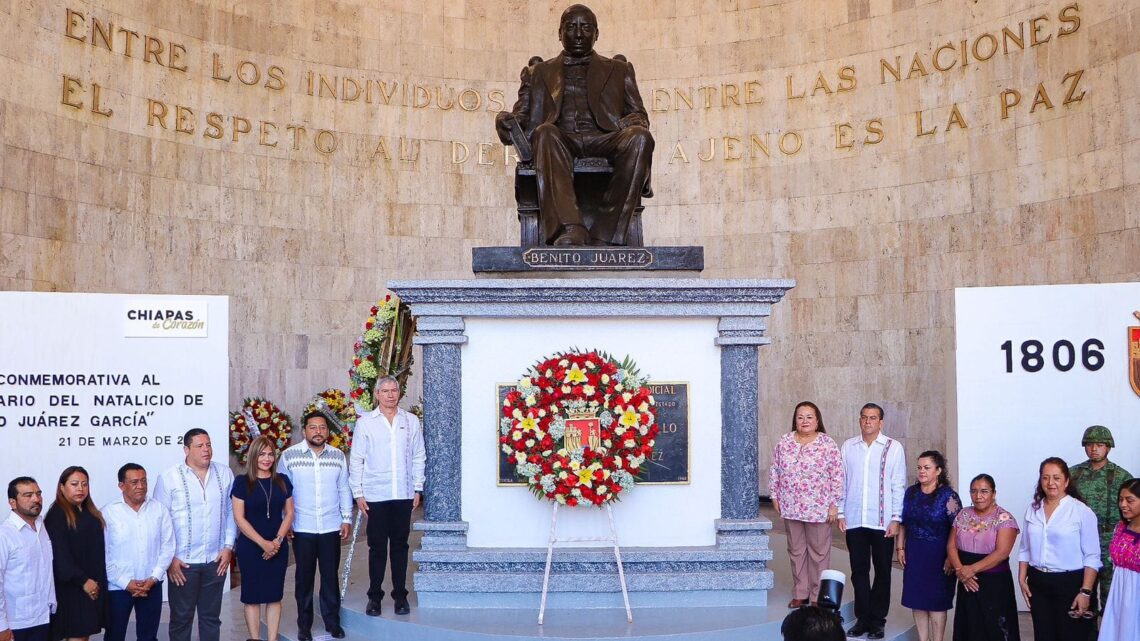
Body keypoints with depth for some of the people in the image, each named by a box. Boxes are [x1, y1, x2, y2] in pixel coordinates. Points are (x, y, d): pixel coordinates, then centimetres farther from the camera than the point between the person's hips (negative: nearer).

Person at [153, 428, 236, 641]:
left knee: (211, 616, 13)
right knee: (181, 617, 9)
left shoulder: (225, 474, 2)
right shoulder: (169, 478, -7)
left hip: (216, 560, 3)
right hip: (182, 561, -3)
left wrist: (228, 547, 1)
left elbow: (231, 512, 6)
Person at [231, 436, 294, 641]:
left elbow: (289, 513, 8)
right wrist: (263, 543, -13)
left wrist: (278, 540, -7)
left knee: (274, 596, 6)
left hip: (278, 547, 3)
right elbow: (239, 518, -8)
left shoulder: (282, 481, 5)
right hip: (250, 548, -3)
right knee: (252, 597, 3)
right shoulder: (242, 482, -5)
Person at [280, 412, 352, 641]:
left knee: (331, 576, 8)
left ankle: (333, 622, 21)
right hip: (302, 528, -2)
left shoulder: (338, 456, 3)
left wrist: (346, 519, 5)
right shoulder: (289, 456, -4)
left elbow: (344, 489, 9)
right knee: (304, 578, 8)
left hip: (331, 528, 2)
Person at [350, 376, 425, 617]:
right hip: (375, 495, -1)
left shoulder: (411, 421, 7)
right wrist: (358, 493, -1)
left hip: (404, 494, 2)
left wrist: (418, 488, 5)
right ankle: (374, 596, 13)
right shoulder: (365, 422, 2)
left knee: (400, 545, 8)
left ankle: (400, 595, 16)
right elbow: (356, 460, 2)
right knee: (377, 547, 3)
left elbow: (418, 457, 10)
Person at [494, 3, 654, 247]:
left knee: (640, 137, -33)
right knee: (546, 132, -37)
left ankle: (604, 234, -40)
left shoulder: (619, 69, 29)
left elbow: (638, 114, 20)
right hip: (561, 140, 0)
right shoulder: (538, 73, 29)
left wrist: (632, 124, -6)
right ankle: (569, 231, -53)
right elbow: (522, 115, 18)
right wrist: (507, 122, -8)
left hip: (603, 141, 1)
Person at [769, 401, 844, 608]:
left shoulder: (827, 444, -8)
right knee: (796, 550, 12)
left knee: (819, 552, 6)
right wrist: (775, 496, 6)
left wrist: (834, 504, -9)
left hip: (818, 508, -3)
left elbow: (837, 475, -8)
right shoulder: (785, 442, 2)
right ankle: (800, 593, 24)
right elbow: (775, 470, 9)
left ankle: (818, 595, 18)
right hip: (790, 507, 3)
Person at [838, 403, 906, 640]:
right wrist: (841, 514, 4)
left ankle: (877, 621, 18)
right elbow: (842, 482, 7)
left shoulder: (894, 448, -3)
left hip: (882, 522, -2)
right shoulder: (848, 447, 4)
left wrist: (896, 519, -6)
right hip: (854, 521, 2)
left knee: (882, 572, 7)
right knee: (859, 571, 8)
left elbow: (899, 486, -3)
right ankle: (862, 618, 18)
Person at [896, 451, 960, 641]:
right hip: (914, 554, 5)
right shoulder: (911, 492, 6)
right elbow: (903, 523, 12)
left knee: (936, 602, 3)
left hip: (938, 556, -5)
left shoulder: (948, 496, -11)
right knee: (917, 600, 10)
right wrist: (900, 548, 7)